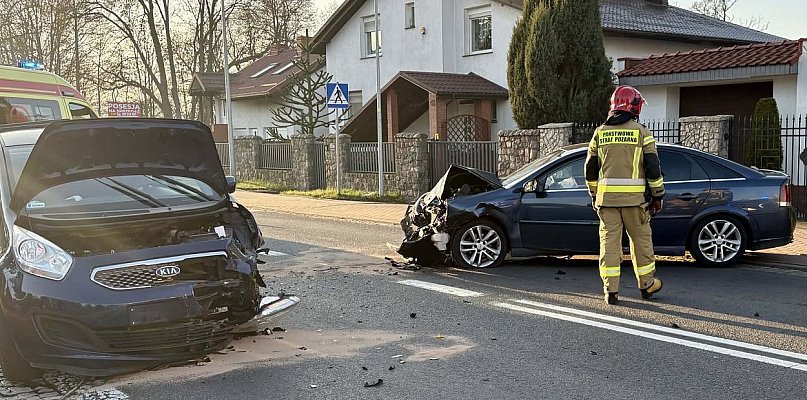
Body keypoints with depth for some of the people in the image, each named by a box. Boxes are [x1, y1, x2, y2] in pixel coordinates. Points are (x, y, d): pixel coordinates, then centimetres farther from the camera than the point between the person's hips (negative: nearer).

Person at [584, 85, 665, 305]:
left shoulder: (600, 132, 8)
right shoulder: (642, 133, -2)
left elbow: (590, 168, 11)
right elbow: (653, 168, -4)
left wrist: (594, 194, 21)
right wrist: (658, 196, 5)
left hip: (606, 196, 2)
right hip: (634, 197, -2)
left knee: (609, 240, 4)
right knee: (641, 239, 11)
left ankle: (611, 290, 3)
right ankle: (646, 285, 23)